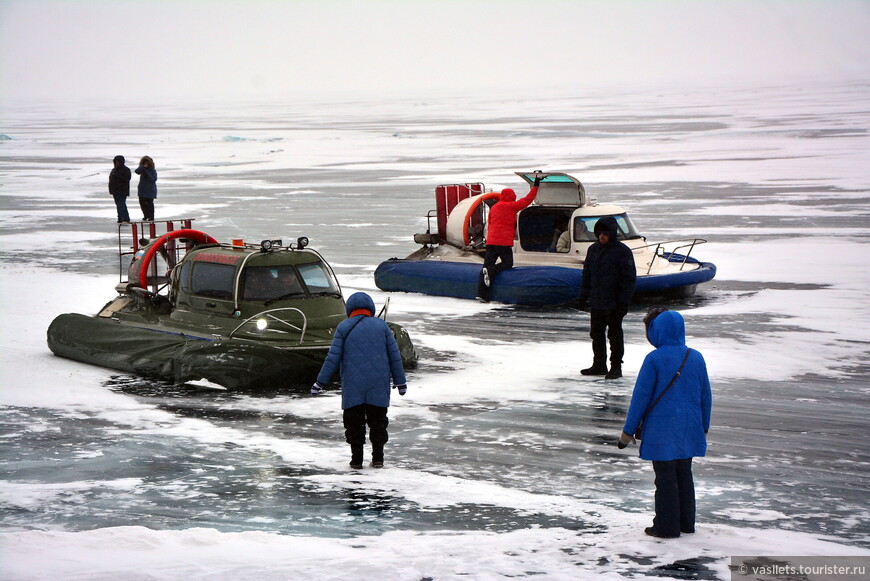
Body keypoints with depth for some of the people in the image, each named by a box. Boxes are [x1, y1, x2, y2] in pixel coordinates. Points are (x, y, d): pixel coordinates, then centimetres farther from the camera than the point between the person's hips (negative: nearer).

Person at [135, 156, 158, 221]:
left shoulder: (153, 170, -5)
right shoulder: (142, 169, 5)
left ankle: (151, 217, 2)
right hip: (142, 189, 5)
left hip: (150, 189, -5)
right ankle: (146, 215, 25)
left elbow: (154, 179, -15)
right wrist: (143, 167, -24)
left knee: (149, 203, -5)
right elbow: (137, 171, -14)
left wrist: (147, 173, -20)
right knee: (142, 202, 8)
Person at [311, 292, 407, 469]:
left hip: (352, 386, -1)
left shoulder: (344, 328, -1)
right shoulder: (381, 326, 4)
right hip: (378, 387, 2)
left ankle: (356, 458, 4)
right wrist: (400, 381, 14)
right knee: (378, 421, 10)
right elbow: (394, 356, 6)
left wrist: (320, 381, 3)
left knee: (354, 422, 6)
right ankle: (378, 457, 8)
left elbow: (333, 358, -4)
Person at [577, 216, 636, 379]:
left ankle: (616, 367, 8)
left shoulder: (623, 252, -9)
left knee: (614, 335, 0)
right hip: (596, 302, 6)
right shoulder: (593, 249, 10)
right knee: (596, 334, 12)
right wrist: (583, 296, 12)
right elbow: (587, 274, 17)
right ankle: (599, 365, 23)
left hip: (614, 304, -6)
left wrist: (624, 301, -15)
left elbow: (629, 278, -9)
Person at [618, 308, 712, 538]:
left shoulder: (655, 359, -14)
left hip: (661, 432, -5)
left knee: (665, 478, 2)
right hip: (688, 431, 5)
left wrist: (628, 430, -3)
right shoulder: (696, 358, 3)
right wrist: (704, 427, 22)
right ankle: (686, 523, 24)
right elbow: (706, 396, 9)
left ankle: (667, 527, 6)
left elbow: (641, 396, -11)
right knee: (684, 475, 17)